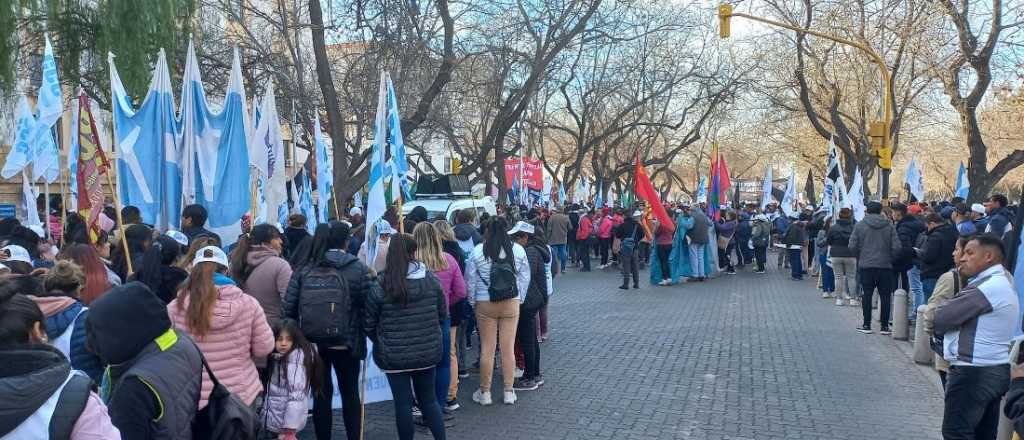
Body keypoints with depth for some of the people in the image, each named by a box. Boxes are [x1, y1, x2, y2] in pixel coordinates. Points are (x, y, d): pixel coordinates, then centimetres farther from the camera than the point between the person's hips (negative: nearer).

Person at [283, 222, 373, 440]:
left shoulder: (303, 270, 0)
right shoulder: (357, 268, -8)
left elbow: (288, 309, -3)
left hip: (312, 343, 2)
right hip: (346, 343, -2)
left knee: (321, 394, 12)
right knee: (350, 393, 15)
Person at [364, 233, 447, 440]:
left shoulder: (380, 286, -12)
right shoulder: (431, 280, -4)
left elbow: (368, 324, -5)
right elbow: (443, 316, 4)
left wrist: (381, 343, 13)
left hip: (394, 355, -3)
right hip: (428, 351, 3)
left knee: (403, 403, 7)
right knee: (429, 400, 17)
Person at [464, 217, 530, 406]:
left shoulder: (477, 252, -9)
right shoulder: (518, 250, -4)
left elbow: (470, 280, -3)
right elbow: (525, 278, 3)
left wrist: (472, 299, 11)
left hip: (485, 305, -1)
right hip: (511, 304, 1)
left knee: (487, 349, 7)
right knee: (508, 348, 8)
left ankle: (485, 392, 17)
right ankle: (509, 392, 16)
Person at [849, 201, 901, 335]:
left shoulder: (859, 225, -2)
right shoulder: (889, 225, 0)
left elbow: (852, 246, -5)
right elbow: (897, 247, -5)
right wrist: (890, 257, 12)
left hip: (865, 265, 0)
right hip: (885, 265, 1)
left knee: (867, 295, 6)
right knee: (885, 295, 7)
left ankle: (866, 325, 8)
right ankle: (885, 326, 9)